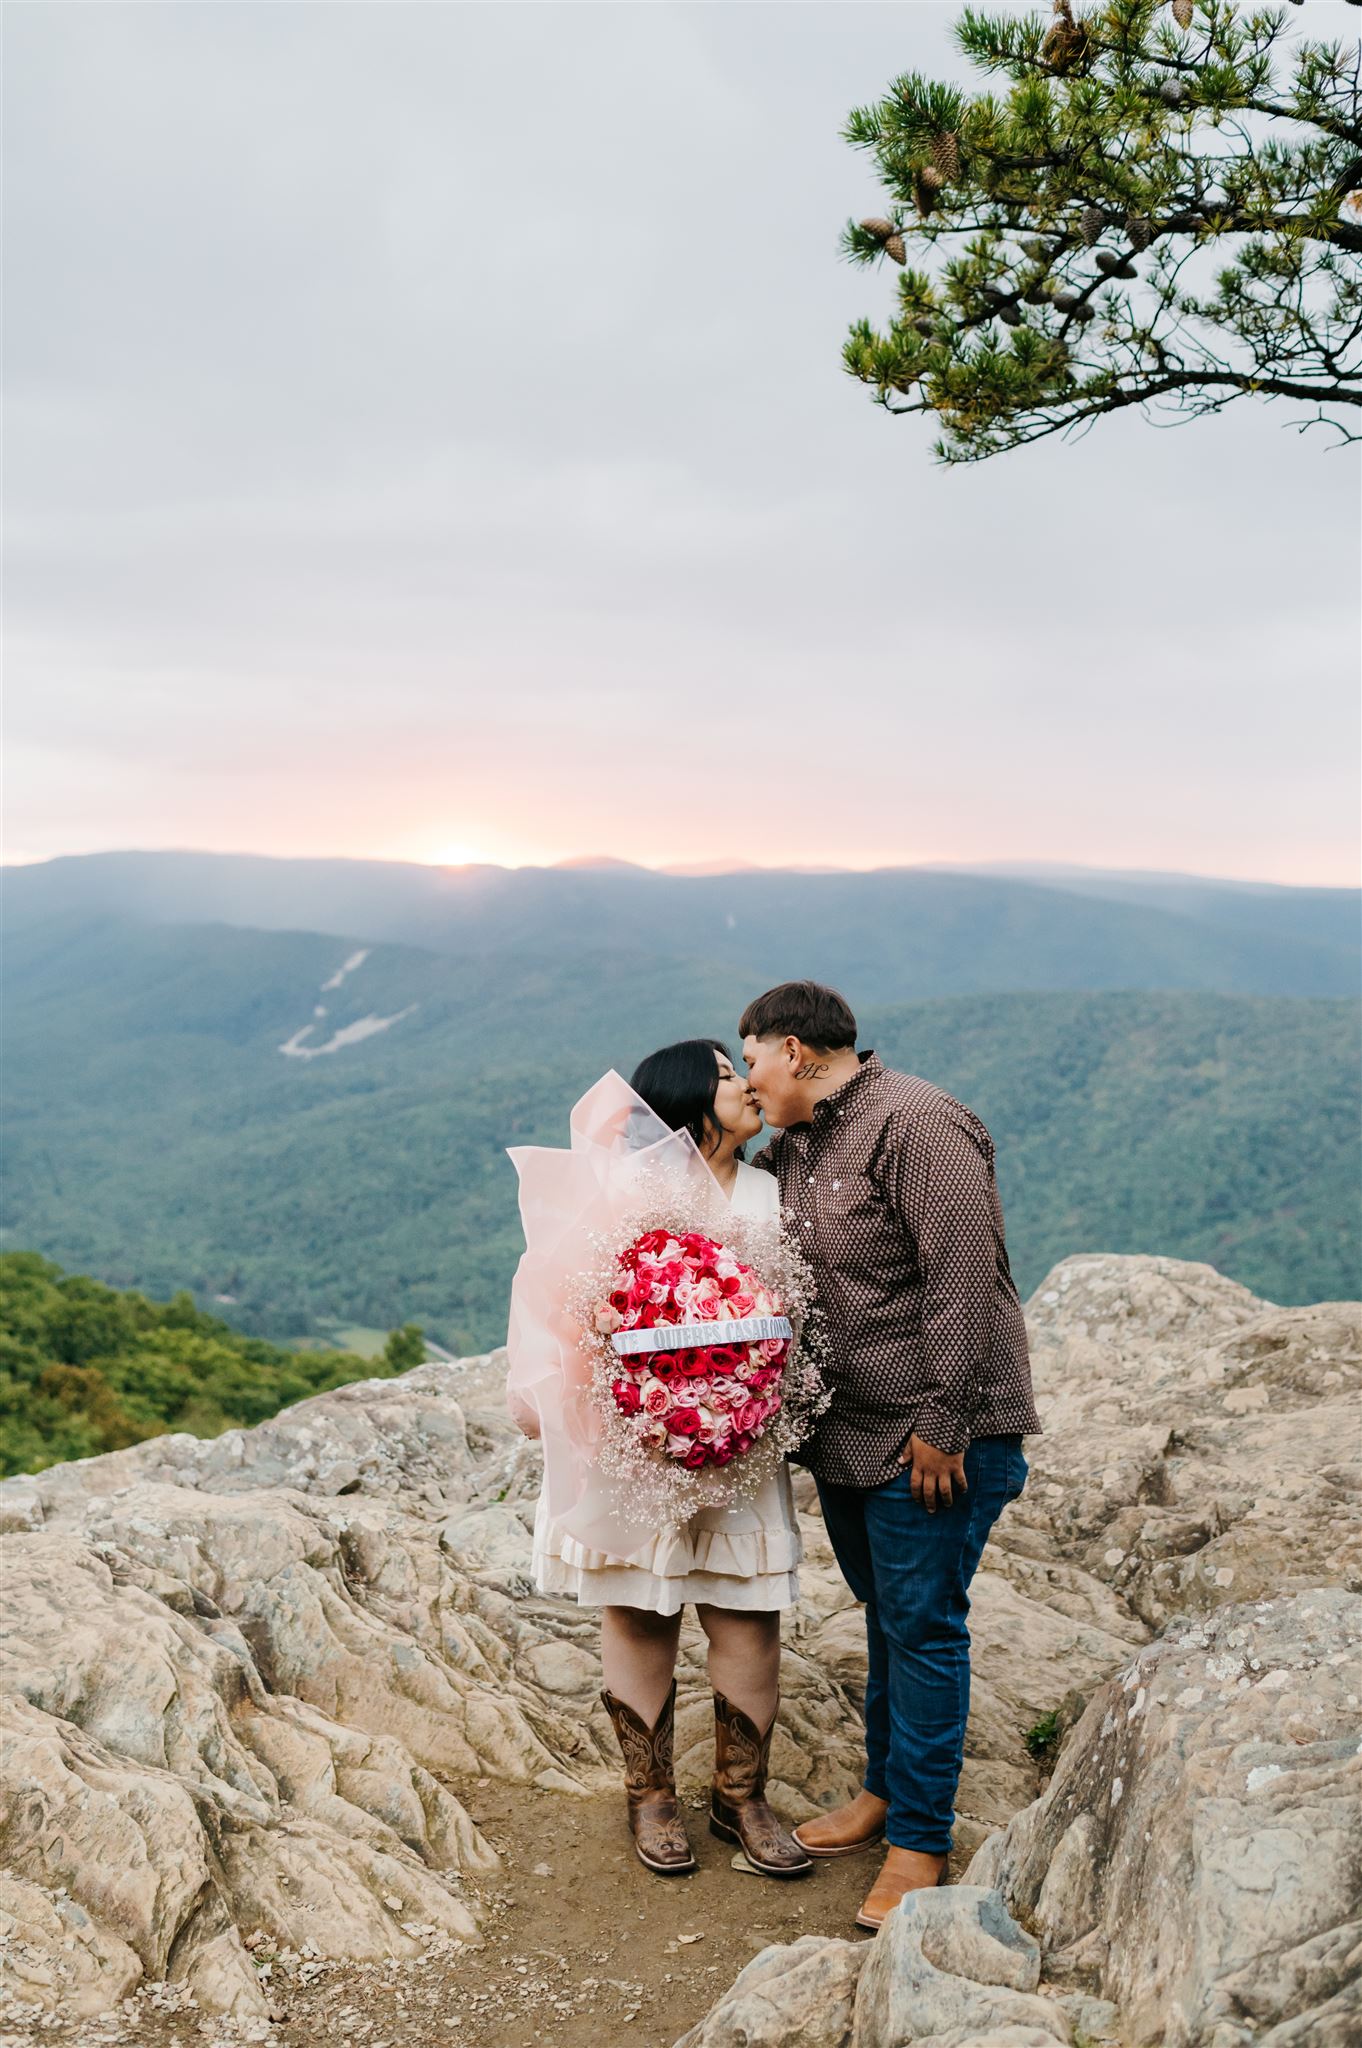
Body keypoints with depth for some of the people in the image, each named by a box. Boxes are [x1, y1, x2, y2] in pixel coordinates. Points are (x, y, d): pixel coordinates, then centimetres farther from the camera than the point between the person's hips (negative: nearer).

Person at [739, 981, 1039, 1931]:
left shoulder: (916, 1125, -18)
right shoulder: (792, 1147, 10)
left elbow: (963, 1283, -22)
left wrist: (941, 1424, -21)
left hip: (932, 1435, -8)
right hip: (847, 1434, 8)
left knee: (922, 1623, 0)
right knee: (884, 1613, 20)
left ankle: (921, 1839, 14)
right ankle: (885, 1789, 35)